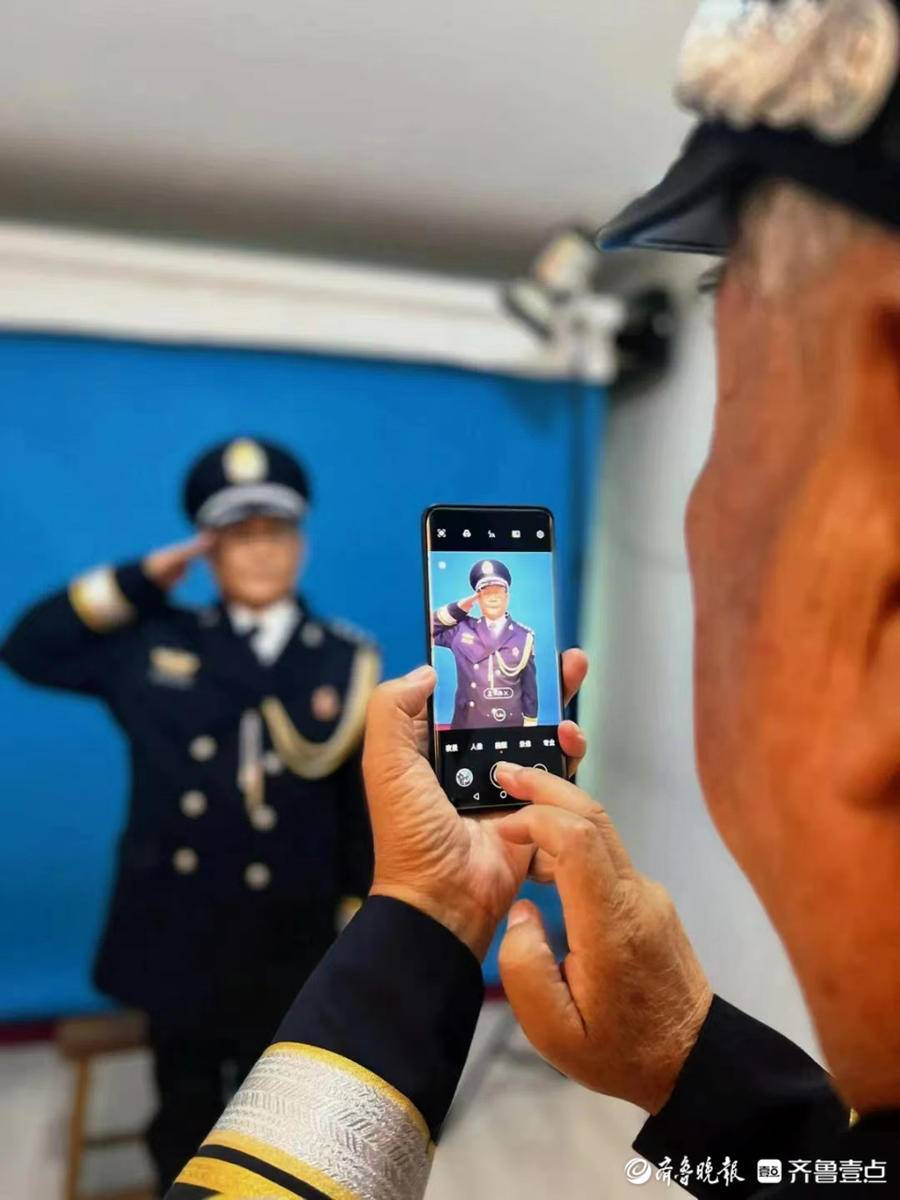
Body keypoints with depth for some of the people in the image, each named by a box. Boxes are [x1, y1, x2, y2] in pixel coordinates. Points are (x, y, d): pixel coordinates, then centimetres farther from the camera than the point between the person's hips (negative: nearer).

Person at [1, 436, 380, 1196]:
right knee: (184, 1119, 25)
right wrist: (140, 580, -6)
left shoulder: (345, 663, -8)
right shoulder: (155, 644, -2)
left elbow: (366, 808, -5)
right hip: (175, 936, 2)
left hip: (286, 947, -1)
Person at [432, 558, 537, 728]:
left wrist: (530, 724, 3)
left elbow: (529, 684, 4)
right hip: (466, 724, 1)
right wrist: (458, 608, -2)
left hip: (510, 725, 0)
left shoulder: (523, 636, 1)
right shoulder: (461, 629, 3)